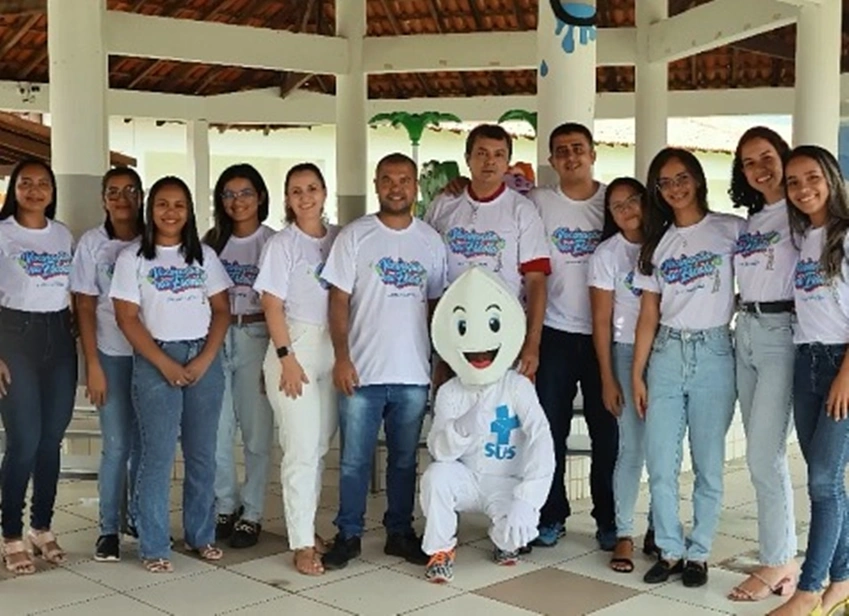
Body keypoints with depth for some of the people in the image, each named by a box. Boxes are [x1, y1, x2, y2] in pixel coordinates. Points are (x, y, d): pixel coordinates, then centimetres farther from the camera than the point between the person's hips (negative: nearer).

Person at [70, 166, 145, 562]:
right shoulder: (91, 243, 0)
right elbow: (84, 308, 0)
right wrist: (92, 365, -5)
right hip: (112, 355, -1)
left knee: (144, 443, 5)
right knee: (116, 445, -1)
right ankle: (109, 529, 11)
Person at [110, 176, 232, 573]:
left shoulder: (204, 255, 9)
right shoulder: (132, 257, 1)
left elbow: (222, 310, 6)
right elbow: (127, 319, -4)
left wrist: (205, 359, -7)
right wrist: (166, 364, -11)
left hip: (205, 358, 3)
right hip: (155, 361, -3)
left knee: (203, 453, 7)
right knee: (158, 455, -3)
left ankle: (202, 536, 20)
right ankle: (154, 547, 6)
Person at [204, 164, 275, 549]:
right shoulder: (213, 241, 10)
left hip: (256, 337, -3)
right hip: (216, 337, 3)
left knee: (256, 429, 1)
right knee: (216, 428, 3)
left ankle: (252, 514, 12)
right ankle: (225, 507, 19)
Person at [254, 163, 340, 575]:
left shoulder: (339, 238, 8)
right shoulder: (282, 244, -4)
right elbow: (272, 305, -6)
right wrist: (286, 356, -13)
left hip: (334, 347, 5)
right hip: (296, 345, -4)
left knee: (321, 446, 10)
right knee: (302, 448, -5)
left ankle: (306, 526, 23)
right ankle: (302, 544, 1)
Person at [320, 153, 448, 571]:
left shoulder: (430, 241, 8)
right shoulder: (354, 237, -1)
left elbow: (437, 303, 12)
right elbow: (339, 300, -3)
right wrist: (341, 357, -11)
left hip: (414, 373, 3)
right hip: (362, 371, -3)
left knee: (405, 459, 12)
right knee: (355, 460, 4)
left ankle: (400, 532, 24)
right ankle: (348, 535, 16)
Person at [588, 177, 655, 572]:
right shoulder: (607, 254, 0)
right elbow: (601, 320, -1)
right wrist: (607, 378, -4)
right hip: (627, 353, -2)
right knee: (632, 447, -4)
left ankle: (658, 529, 17)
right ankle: (623, 536, 5)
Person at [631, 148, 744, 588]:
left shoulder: (731, 230, 1)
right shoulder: (657, 243, 12)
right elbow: (648, 314, 10)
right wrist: (637, 373, 5)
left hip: (713, 353, -3)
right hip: (665, 354, 3)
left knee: (707, 465, 3)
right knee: (660, 465, 2)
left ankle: (698, 553, 17)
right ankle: (670, 550, 16)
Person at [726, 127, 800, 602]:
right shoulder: (750, 221, 17)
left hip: (782, 331, -7)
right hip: (746, 332, 8)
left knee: (763, 454, -9)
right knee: (764, 453, 9)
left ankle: (775, 564, 1)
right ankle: (786, 557, 18)